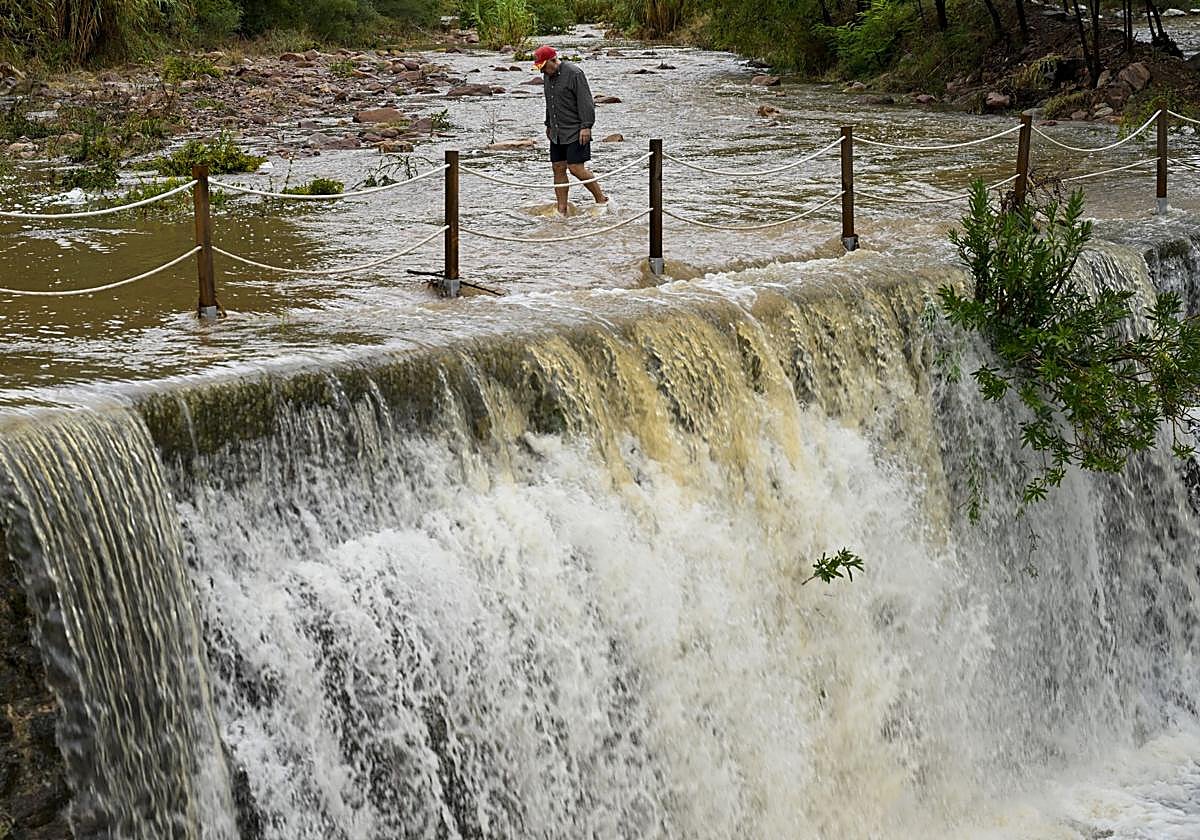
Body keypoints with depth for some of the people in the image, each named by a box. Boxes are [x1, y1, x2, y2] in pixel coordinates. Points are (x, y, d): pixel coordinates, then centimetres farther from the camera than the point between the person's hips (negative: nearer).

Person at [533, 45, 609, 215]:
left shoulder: (574, 73, -14)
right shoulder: (547, 75, 12)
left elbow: (585, 101, -17)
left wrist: (586, 126, -21)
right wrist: (549, 124, 26)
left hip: (575, 132, -8)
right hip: (557, 133, 8)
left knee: (576, 168, -12)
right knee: (558, 169, 4)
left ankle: (601, 200, 2)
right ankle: (562, 210, 6)